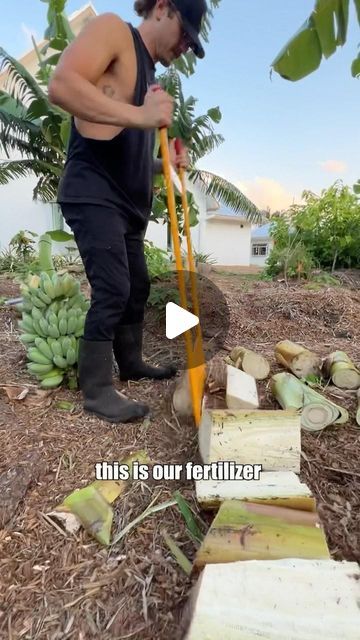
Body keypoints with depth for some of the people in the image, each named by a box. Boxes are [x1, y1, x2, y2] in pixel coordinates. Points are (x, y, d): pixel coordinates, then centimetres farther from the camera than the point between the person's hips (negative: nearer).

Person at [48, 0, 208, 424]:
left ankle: (131, 363, 27)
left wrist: (165, 163, 11)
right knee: (112, 290, -16)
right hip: (93, 195, -9)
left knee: (138, 287, 11)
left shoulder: (148, 73, 26)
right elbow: (60, 85, -18)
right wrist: (138, 115, -23)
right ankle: (96, 389, -2)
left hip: (127, 202, 10)